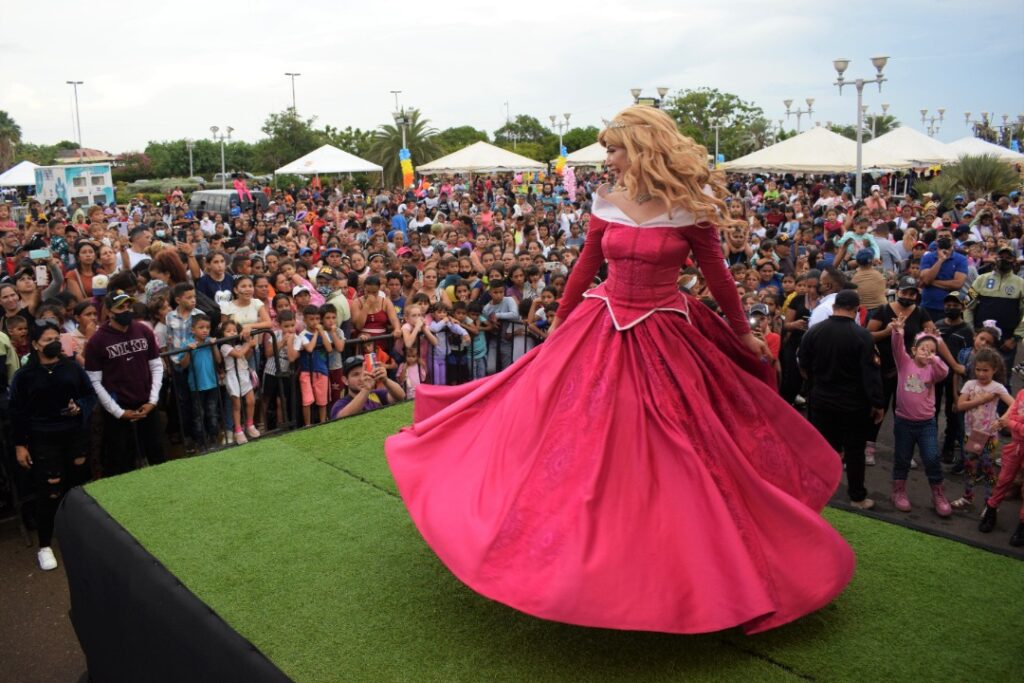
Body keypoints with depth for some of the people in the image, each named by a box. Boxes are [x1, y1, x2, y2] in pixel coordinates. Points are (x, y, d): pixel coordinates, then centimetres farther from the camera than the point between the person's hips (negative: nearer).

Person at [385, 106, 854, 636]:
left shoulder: (688, 207, -9)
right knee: (578, 433, 4)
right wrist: (557, 327, 18)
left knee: (669, 455, 4)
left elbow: (717, 276, 0)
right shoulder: (606, 203, 1)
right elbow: (584, 269, 11)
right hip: (602, 330, 4)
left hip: (663, 336, -3)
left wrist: (743, 334, 10)